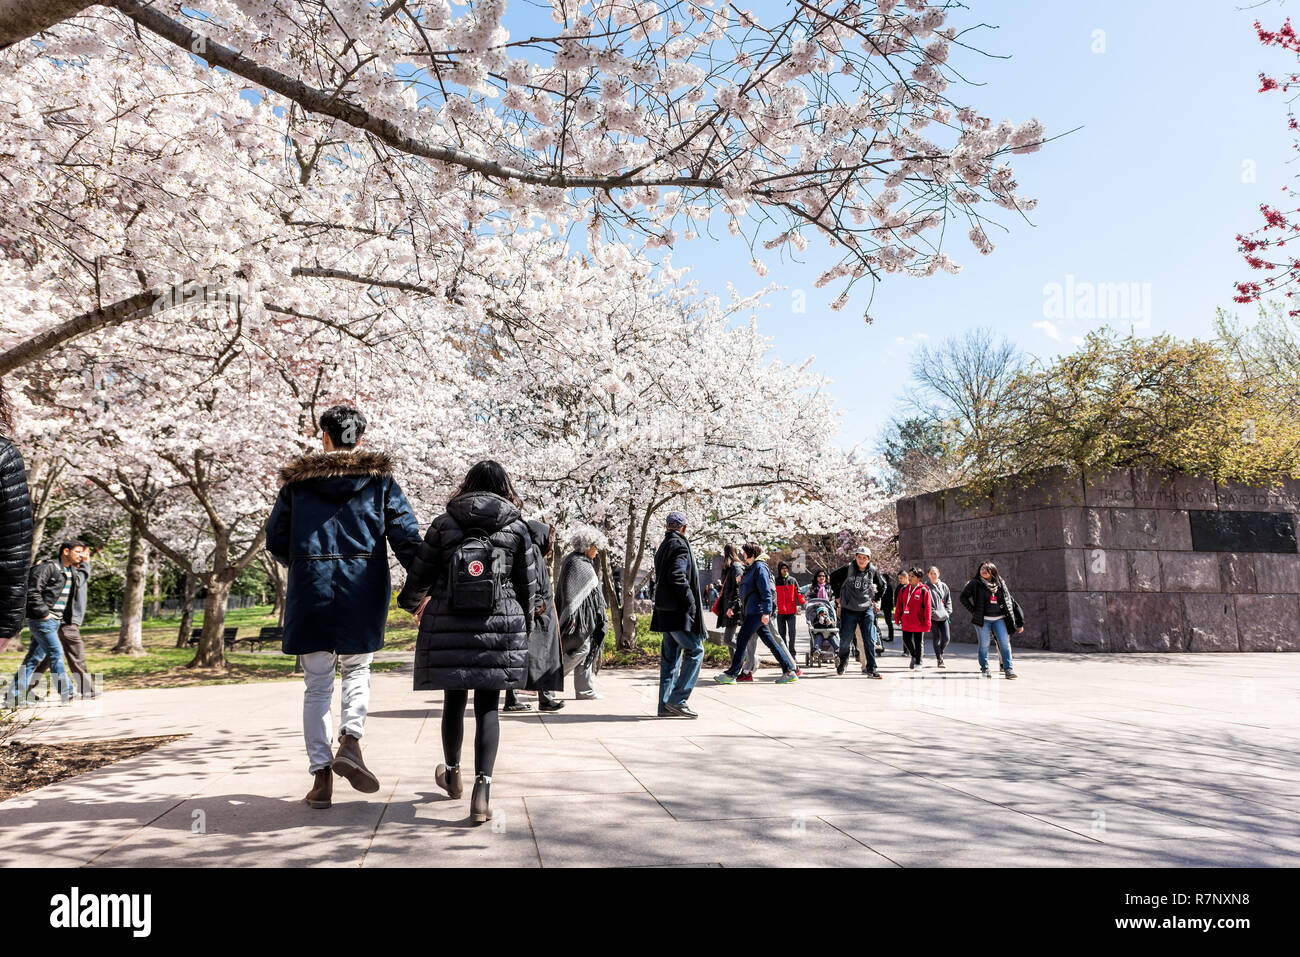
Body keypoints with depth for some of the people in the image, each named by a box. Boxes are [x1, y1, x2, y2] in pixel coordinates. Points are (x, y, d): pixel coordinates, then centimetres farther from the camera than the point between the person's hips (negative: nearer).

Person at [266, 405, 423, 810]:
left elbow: (275, 540, 9)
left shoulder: (296, 480, 7)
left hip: (311, 593, 1)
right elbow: (406, 535, -4)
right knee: (357, 671, 18)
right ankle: (351, 742, -4)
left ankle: (321, 776, 9)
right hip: (363, 592, 0)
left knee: (317, 685, 9)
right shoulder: (380, 479, 4)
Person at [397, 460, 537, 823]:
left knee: (454, 701, 16)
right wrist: (523, 627, 21)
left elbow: (418, 576, 6)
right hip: (499, 628, -1)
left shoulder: (443, 524, 2)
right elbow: (528, 588, 6)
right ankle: (482, 791, -6)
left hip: (448, 628, 1)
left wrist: (413, 603, 28)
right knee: (487, 707, 3)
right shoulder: (517, 528, 2)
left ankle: (452, 775, 37)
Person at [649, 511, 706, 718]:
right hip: (678, 611, -9)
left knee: (670, 657, 11)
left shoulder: (663, 546, 18)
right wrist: (690, 602, -15)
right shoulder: (680, 545, -11)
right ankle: (677, 700, -8)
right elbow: (677, 577, -22)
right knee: (695, 650, -5)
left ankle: (665, 705, 12)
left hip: (665, 610, 9)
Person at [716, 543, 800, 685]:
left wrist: (766, 612, -22)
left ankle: (731, 675, -3)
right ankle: (789, 670, 8)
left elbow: (766, 591, -17)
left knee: (742, 640, -7)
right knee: (769, 641, 8)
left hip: (757, 611, -10)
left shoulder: (759, 567, -10)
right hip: (753, 612, 10)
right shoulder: (752, 567, 19)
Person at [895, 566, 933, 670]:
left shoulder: (924, 590, -9)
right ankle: (914, 656, 34)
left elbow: (927, 607, -10)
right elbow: (899, 604, 11)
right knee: (906, 640, 9)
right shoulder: (903, 589, 5)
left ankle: (918, 662, 20)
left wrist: (926, 622, -11)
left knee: (919, 643, 6)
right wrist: (897, 617, 11)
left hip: (919, 623, -4)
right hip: (906, 622, 4)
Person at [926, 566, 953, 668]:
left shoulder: (944, 586, 10)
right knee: (936, 639, 0)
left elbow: (948, 600, 15)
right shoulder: (926, 587, -3)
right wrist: (933, 612, -12)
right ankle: (939, 659, 11)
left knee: (946, 638, 0)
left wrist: (947, 612, 3)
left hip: (944, 617, 3)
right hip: (932, 617, -3)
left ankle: (940, 653, 28)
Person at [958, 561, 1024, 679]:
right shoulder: (975, 584, 2)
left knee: (1005, 642, -6)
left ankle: (1008, 669, -2)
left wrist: (1019, 622, 9)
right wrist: (973, 611, -3)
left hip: (999, 619, 2)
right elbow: (963, 597, 5)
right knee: (984, 644, 1)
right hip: (983, 619, -2)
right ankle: (984, 669, 12)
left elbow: (1010, 601, 13)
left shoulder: (1000, 584, 11)